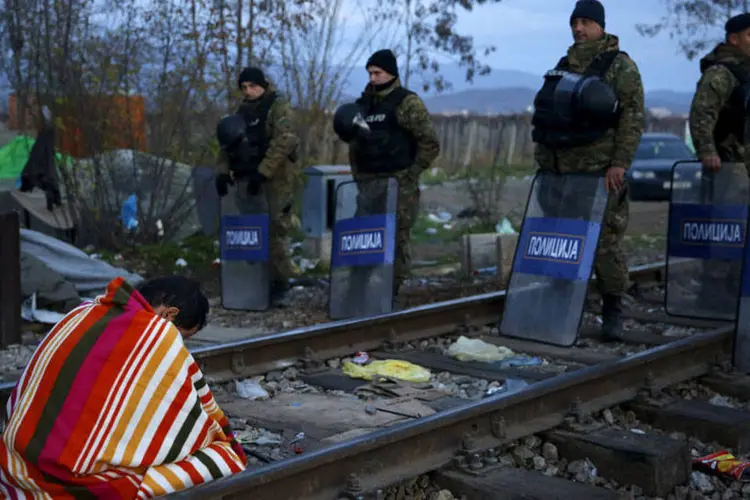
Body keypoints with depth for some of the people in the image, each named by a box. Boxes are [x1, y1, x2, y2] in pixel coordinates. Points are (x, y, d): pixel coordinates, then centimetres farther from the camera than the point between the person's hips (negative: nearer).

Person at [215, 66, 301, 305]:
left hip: (276, 178, -7)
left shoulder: (278, 106, -5)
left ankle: (279, 283, 2)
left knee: (275, 232, -7)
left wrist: (262, 172, -22)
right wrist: (223, 170, 4)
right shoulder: (242, 110, 17)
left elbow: (283, 142, -17)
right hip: (247, 178, 7)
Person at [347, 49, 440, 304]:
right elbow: (354, 142, 25)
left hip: (398, 185, -6)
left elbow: (430, 143, -9)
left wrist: (410, 173, -9)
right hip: (368, 183, 6)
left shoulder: (407, 103, -5)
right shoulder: (364, 103, 15)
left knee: (397, 238, -4)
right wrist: (357, 173, 15)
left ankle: (391, 292, 2)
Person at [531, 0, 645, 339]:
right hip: (559, 171, 6)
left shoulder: (620, 66, 0)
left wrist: (619, 162, -16)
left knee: (605, 241, -6)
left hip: (599, 171, -6)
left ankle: (612, 311, 5)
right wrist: (542, 159, 16)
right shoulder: (562, 67, 18)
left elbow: (633, 117, -8)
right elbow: (544, 115, 23)